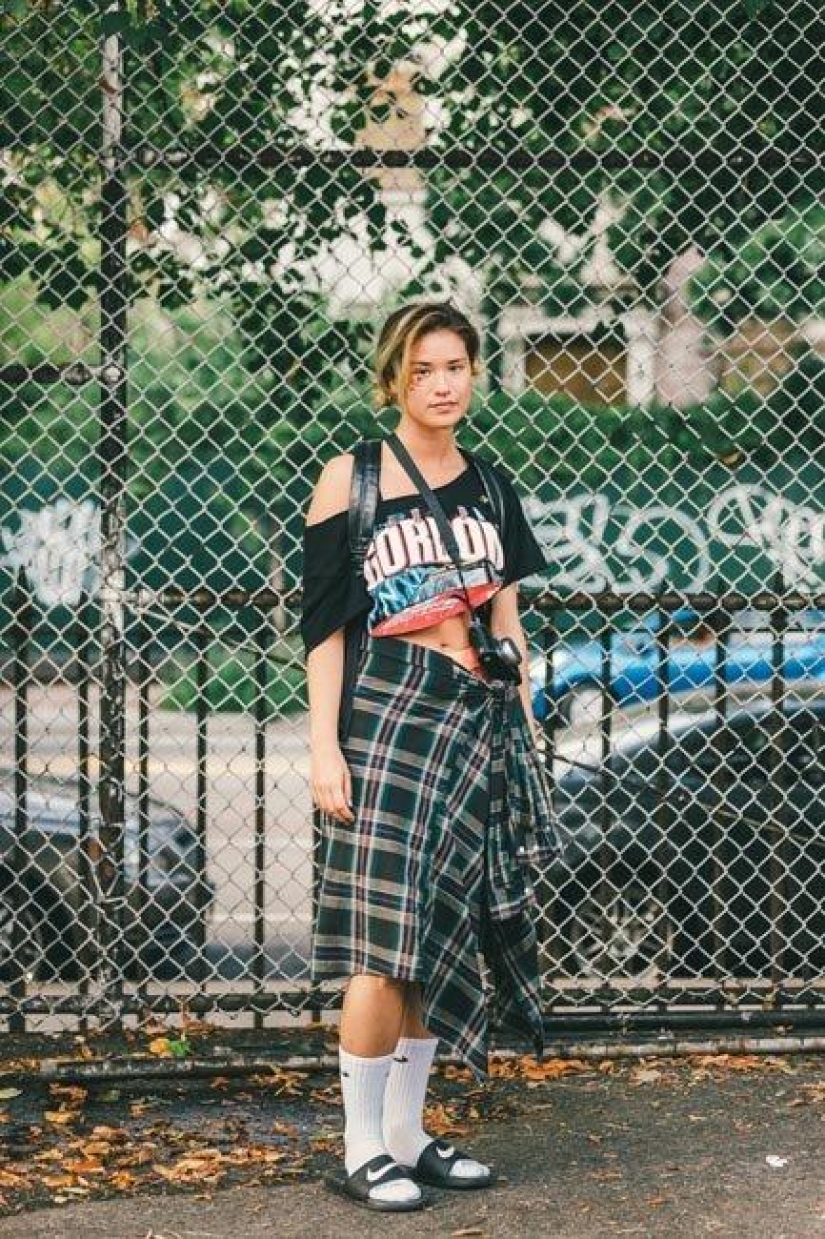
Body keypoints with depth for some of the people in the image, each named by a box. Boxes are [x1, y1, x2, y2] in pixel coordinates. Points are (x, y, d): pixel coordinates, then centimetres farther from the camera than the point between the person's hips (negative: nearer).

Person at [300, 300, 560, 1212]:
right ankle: (363, 1151, 1)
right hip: (390, 716, -5)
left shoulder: (490, 486, 14)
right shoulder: (350, 479, -1)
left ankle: (407, 1136, 16)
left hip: (482, 720, 5)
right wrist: (325, 746, -10)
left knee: (436, 942, 7)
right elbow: (323, 624, -4)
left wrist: (525, 737, 14)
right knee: (386, 946, -8)